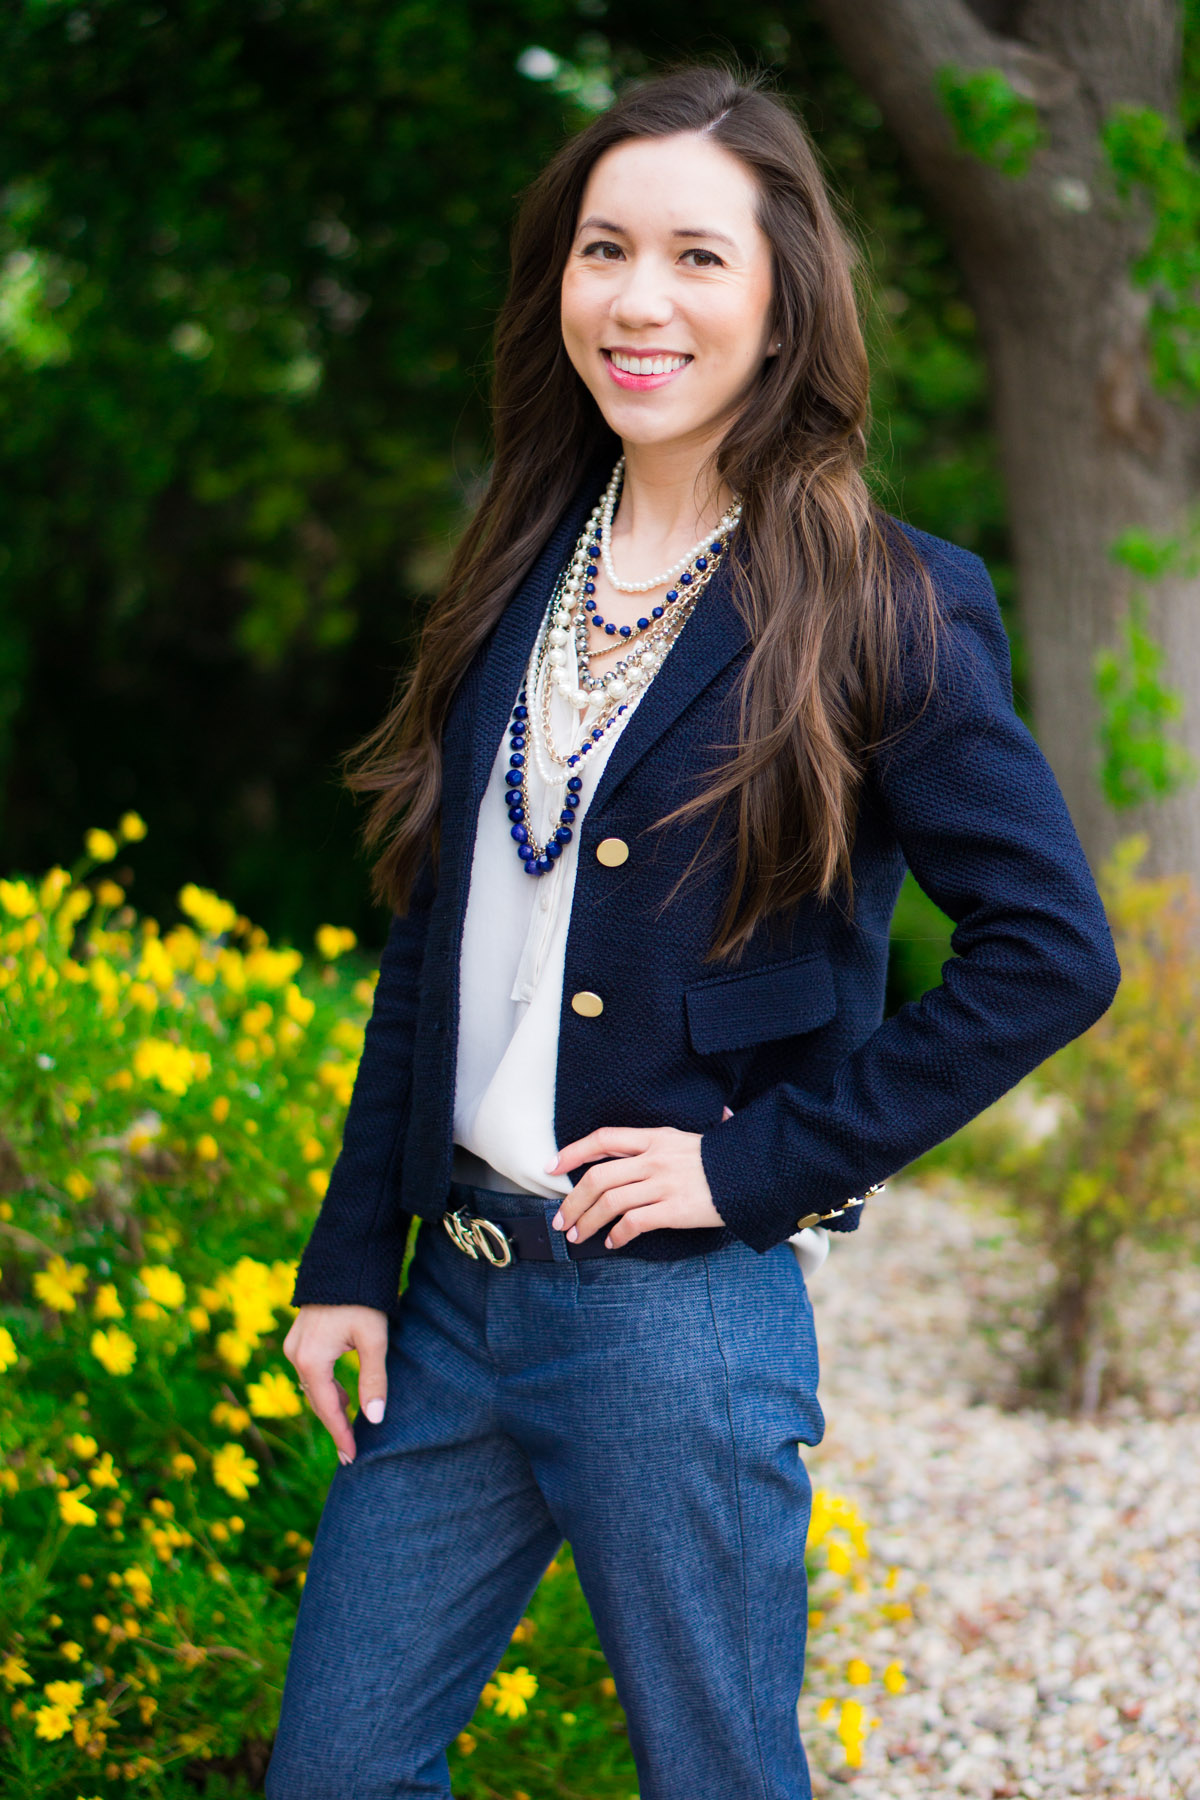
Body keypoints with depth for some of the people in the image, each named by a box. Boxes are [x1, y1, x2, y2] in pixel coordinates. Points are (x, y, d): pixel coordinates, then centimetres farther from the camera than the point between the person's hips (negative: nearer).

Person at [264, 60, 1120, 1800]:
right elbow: (431, 950, 11)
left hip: (681, 1312, -5)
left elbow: (1052, 953, -11)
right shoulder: (525, 570, 8)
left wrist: (765, 1161, -13)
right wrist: (350, 1258, 8)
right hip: (453, 1293, 6)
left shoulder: (879, 608, -7)